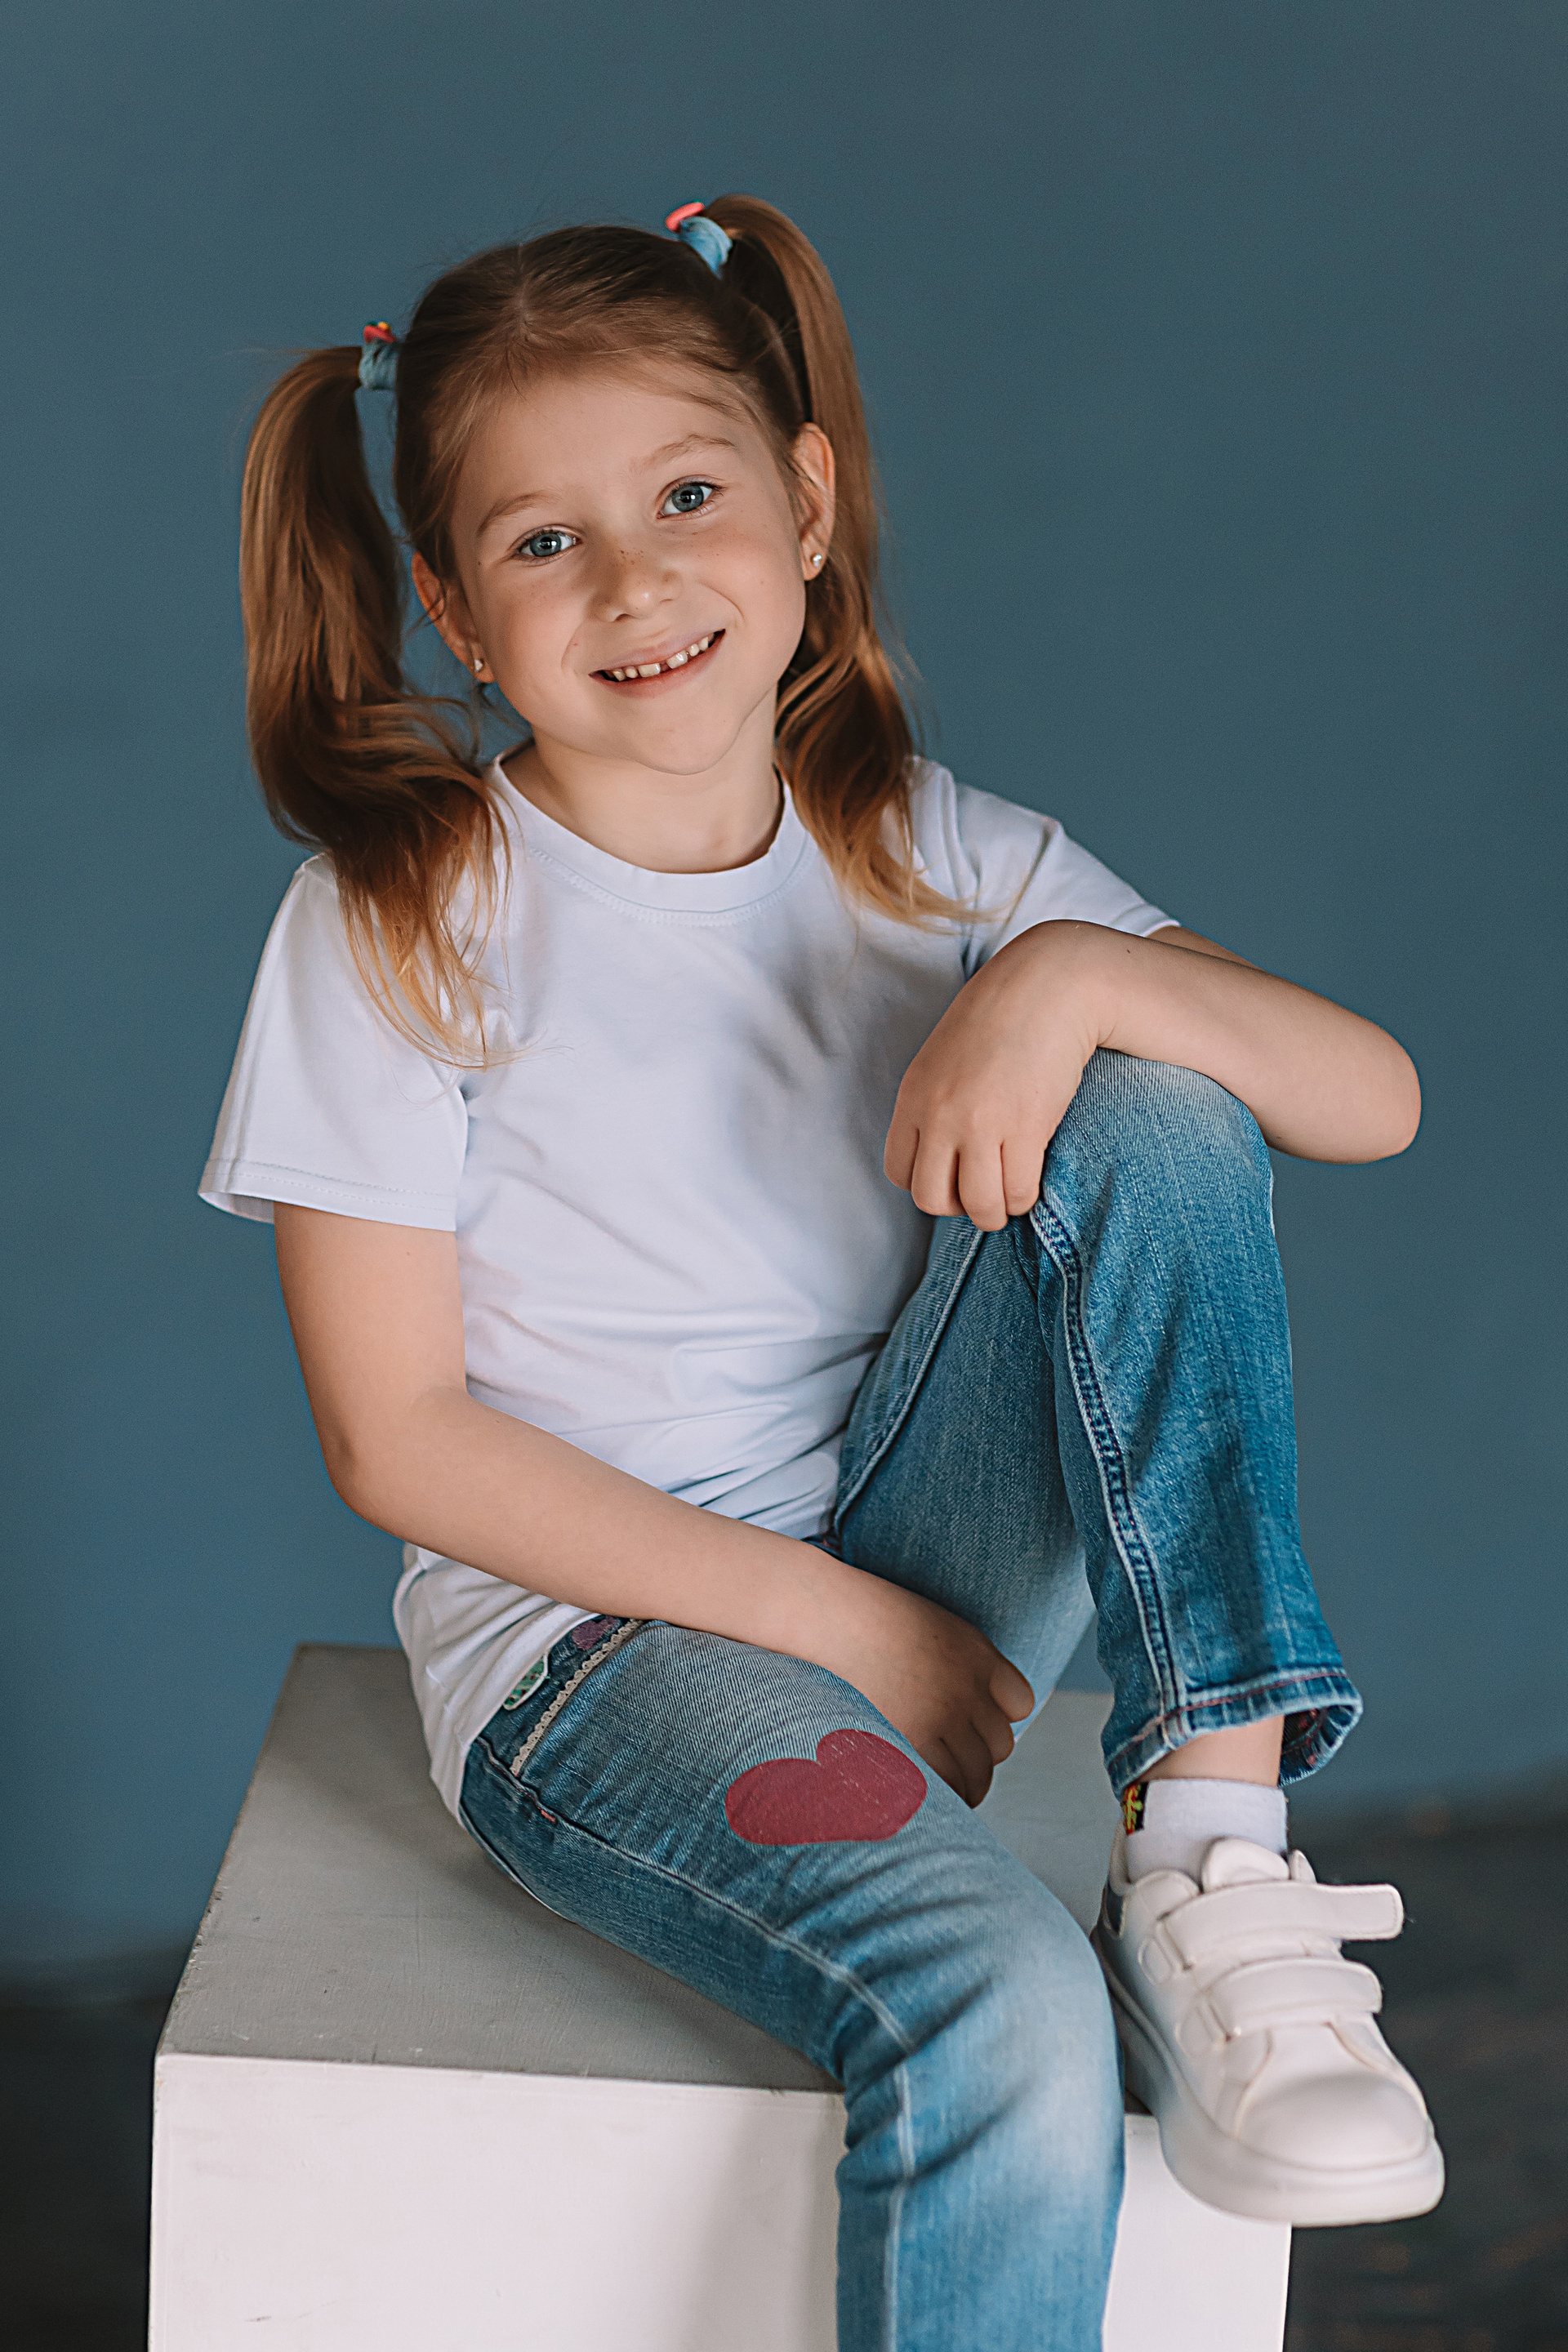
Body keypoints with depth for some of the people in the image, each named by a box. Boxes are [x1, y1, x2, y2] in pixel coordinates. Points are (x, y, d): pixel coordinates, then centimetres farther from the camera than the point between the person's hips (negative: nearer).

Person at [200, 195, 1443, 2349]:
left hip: (924, 1580, 4)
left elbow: (1376, 1100, -6)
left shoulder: (926, 856, 0)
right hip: (590, 1634, -4)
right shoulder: (402, 922, -9)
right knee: (999, 2014, -31)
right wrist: (834, 1623, -14)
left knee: (1151, 1117, -18)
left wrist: (1080, 974, -25)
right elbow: (399, 1437, -9)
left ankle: (1215, 1850, -21)